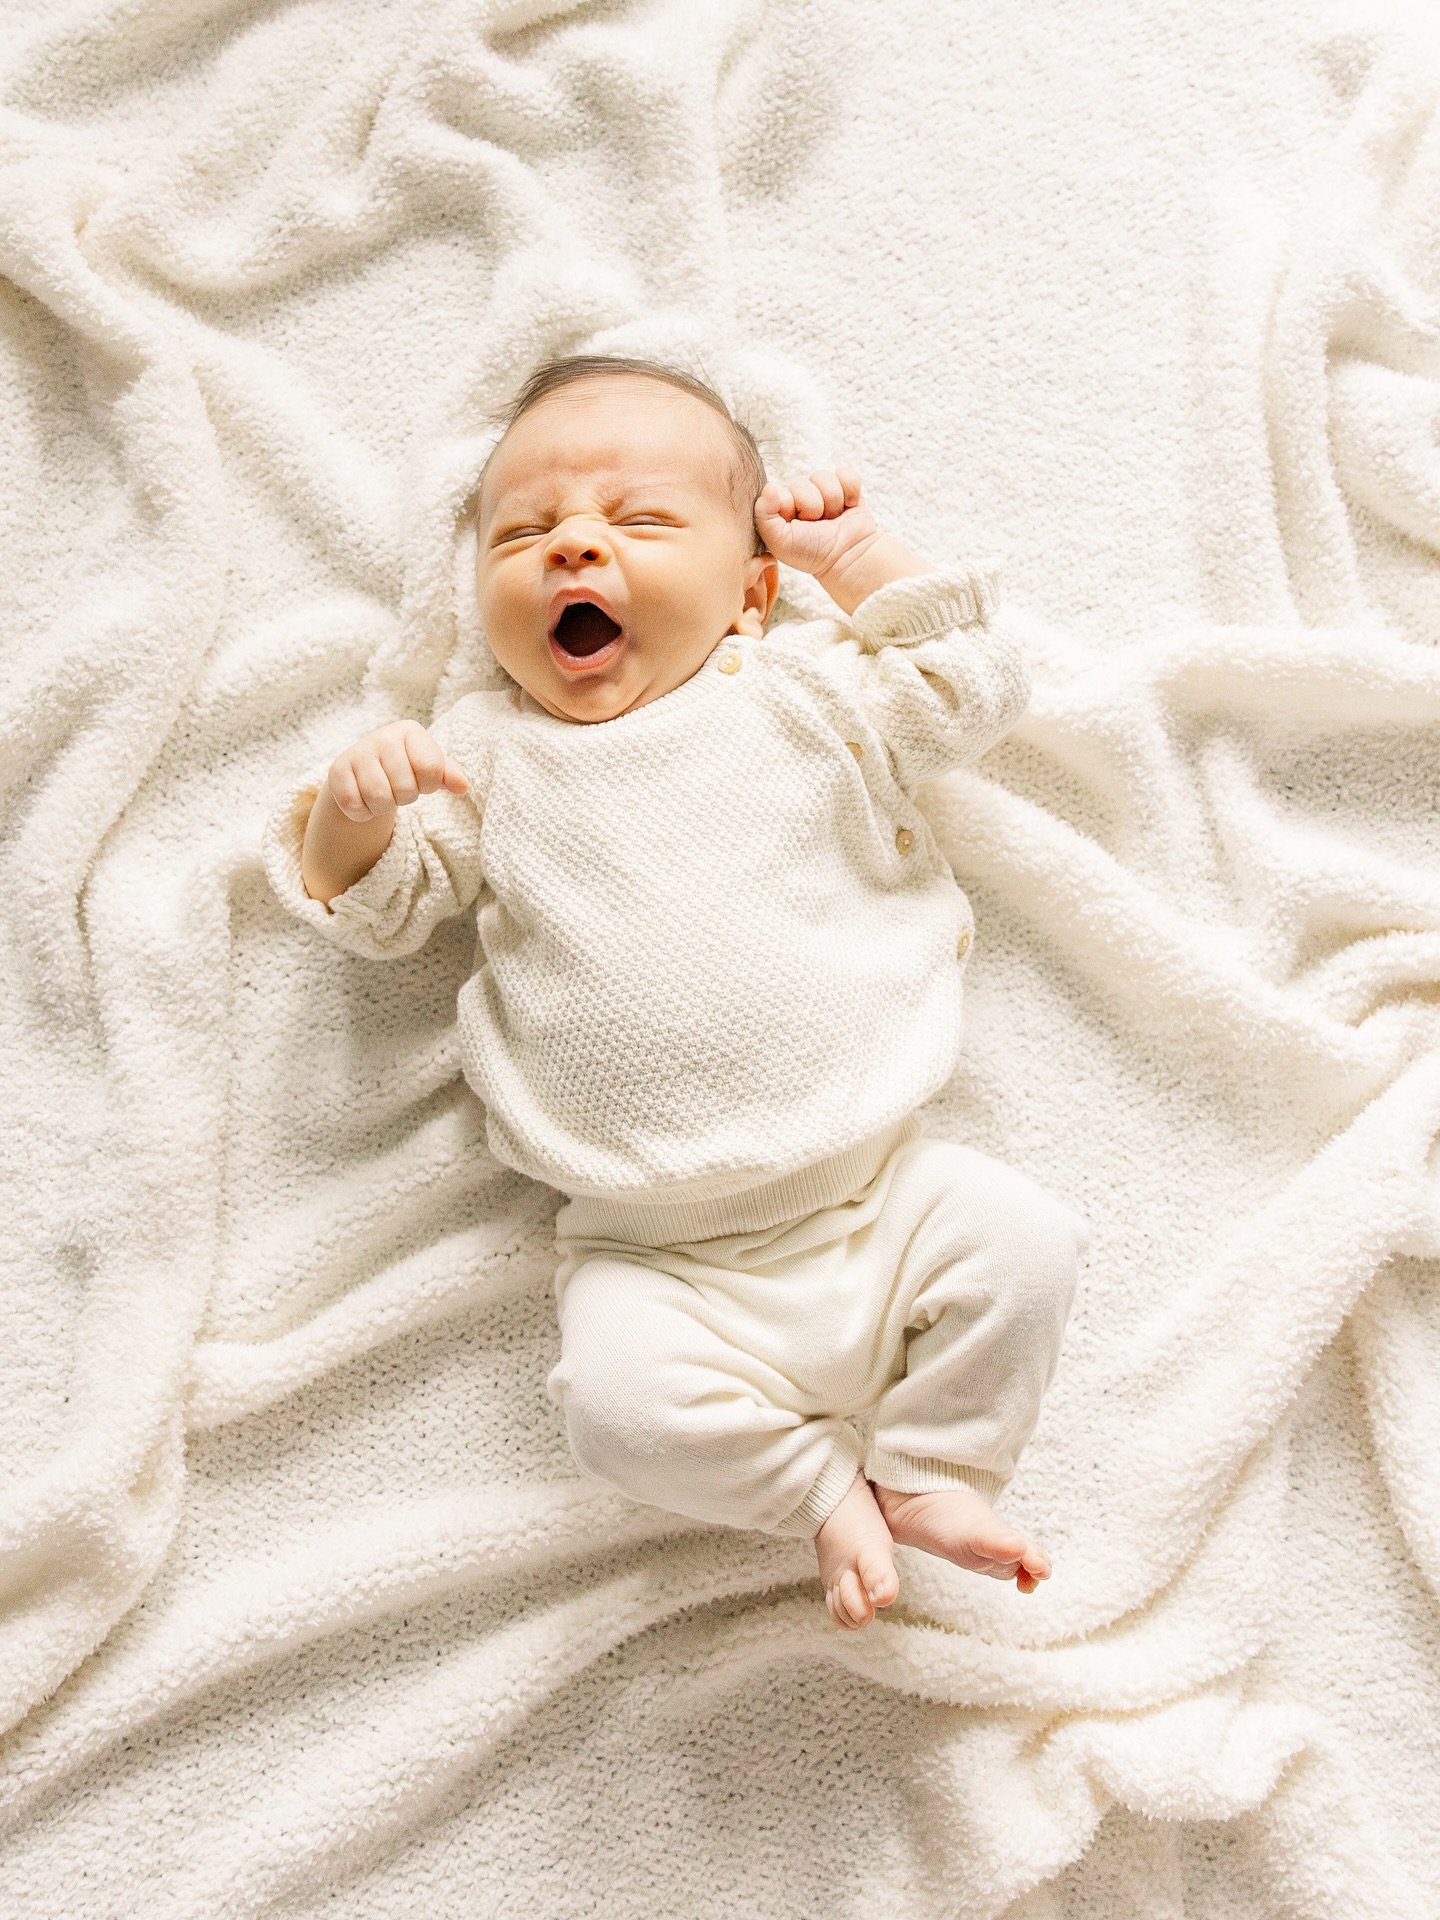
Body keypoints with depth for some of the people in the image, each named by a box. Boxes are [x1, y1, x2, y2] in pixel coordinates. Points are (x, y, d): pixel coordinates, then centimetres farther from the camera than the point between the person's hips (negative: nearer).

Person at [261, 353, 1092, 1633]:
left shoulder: (803, 695, 8)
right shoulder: (486, 754, 7)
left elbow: (979, 687, 12)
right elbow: (370, 911, 7)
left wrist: (861, 559, 7)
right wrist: (354, 805, -14)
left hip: (877, 1186, 1)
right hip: (657, 1252, 0)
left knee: (1026, 1240, -18)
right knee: (619, 1398, -24)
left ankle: (934, 1476, 5)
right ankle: (823, 1490, 4)